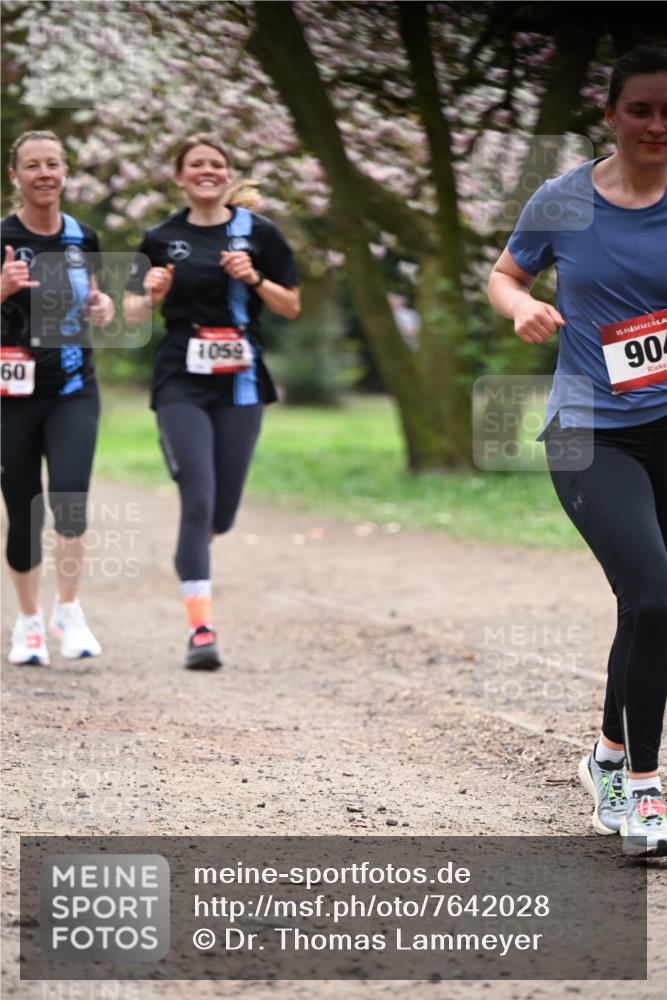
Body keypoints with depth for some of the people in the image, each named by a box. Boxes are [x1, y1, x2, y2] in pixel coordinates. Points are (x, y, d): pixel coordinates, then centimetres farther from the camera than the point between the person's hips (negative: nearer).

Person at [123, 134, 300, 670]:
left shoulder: (258, 232, 5)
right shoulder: (162, 239, 5)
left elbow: (292, 307, 7)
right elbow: (134, 314, 11)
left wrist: (254, 279, -10)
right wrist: (153, 294, -10)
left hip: (240, 384, 1)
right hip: (182, 384, -1)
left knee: (222, 512, 5)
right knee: (197, 500, -14)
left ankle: (190, 553, 42)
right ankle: (201, 629, -15)